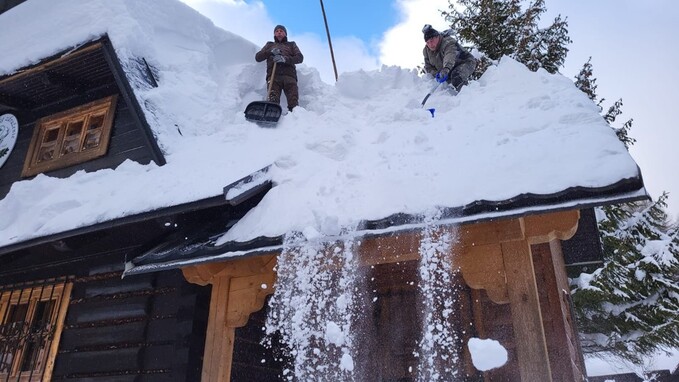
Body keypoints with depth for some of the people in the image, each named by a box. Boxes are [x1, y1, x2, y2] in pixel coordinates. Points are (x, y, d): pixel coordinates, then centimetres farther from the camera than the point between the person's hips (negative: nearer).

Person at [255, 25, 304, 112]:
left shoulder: (291, 44, 31)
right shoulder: (269, 44, 35)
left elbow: (300, 58, 12)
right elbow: (258, 57, 21)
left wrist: (285, 59, -7)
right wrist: (270, 52, 2)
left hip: (289, 75, 0)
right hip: (273, 75, 0)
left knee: (294, 102, -23)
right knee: (273, 101, -25)